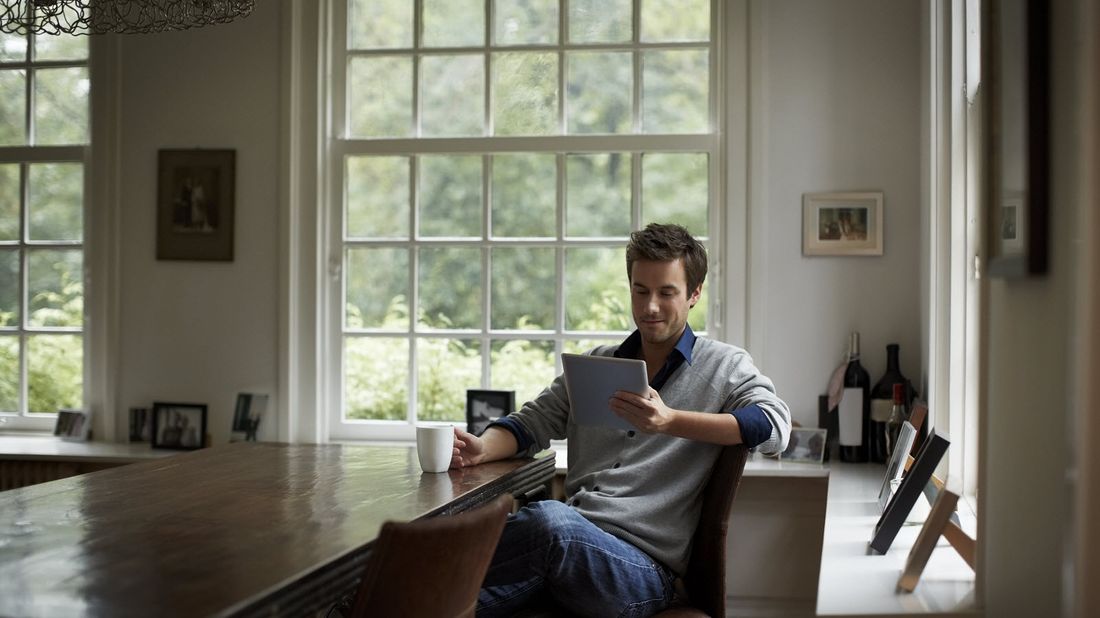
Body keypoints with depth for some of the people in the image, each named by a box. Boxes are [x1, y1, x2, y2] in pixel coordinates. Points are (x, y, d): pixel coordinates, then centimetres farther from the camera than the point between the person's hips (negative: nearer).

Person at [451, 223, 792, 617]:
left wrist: (671, 421, -20)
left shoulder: (725, 366, 11)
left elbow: (775, 426, -7)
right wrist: (483, 448, -5)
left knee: (549, 520, -37)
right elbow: (534, 422, 19)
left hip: (643, 563, -3)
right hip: (568, 541, 3)